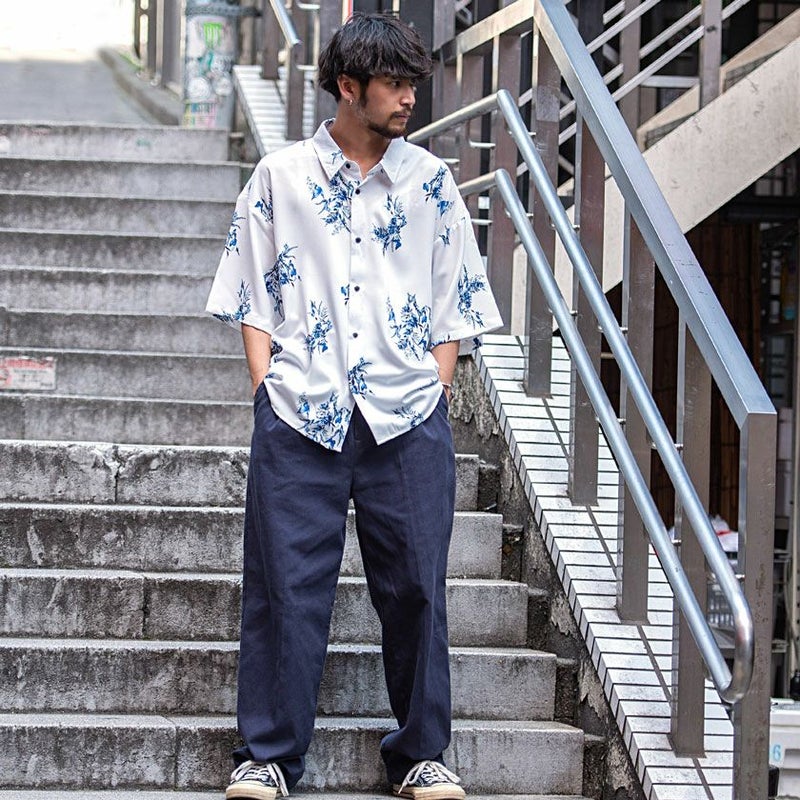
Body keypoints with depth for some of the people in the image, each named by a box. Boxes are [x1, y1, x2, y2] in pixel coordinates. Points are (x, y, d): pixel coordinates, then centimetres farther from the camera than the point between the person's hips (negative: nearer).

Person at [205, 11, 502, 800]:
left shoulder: (430, 182, 10)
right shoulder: (279, 178, 7)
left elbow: (453, 304, 12)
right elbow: (253, 298, 9)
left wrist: (435, 394, 3)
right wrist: (267, 388, -1)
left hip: (407, 417, 1)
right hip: (300, 410, -1)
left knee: (415, 584, 1)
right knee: (285, 583, -1)